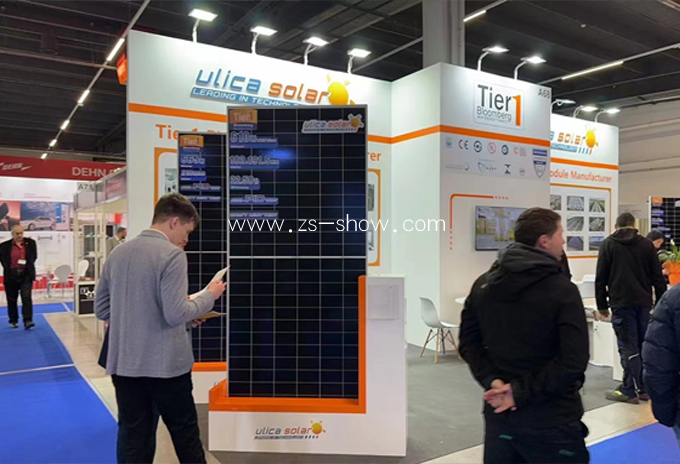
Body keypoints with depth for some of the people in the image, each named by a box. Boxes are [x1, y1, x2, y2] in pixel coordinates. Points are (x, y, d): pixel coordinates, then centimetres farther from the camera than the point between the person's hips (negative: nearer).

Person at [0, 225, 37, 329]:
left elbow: (34, 256, 9)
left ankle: (27, 321, -12)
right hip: (11, 275, 1)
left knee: (27, 297, -10)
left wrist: (28, 264, -3)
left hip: (26, 274, -1)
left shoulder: (30, 243, 4)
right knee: (12, 299, 11)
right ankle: (13, 321, 25)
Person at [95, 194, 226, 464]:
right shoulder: (171, 254, -15)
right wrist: (209, 296, -6)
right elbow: (175, 315, -21)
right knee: (185, 436, 11)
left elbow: (101, 309, 13)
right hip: (165, 364, -6)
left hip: (123, 363, 6)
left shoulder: (117, 253, 7)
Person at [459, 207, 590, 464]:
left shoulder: (483, 284, 4)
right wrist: (523, 392, -15)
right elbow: (574, 361, -20)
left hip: (499, 412, 5)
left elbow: (468, 342, 3)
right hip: (551, 418, -5)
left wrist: (491, 380, -7)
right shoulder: (562, 290, -13)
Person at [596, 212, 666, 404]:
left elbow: (600, 278, 0)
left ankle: (629, 390, 3)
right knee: (644, 346, 11)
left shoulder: (608, 244, 2)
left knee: (628, 347, -1)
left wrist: (602, 305, 5)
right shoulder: (647, 245, 9)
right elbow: (658, 278, 8)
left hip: (621, 304, -3)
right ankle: (643, 388, 18)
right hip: (644, 302, 4)